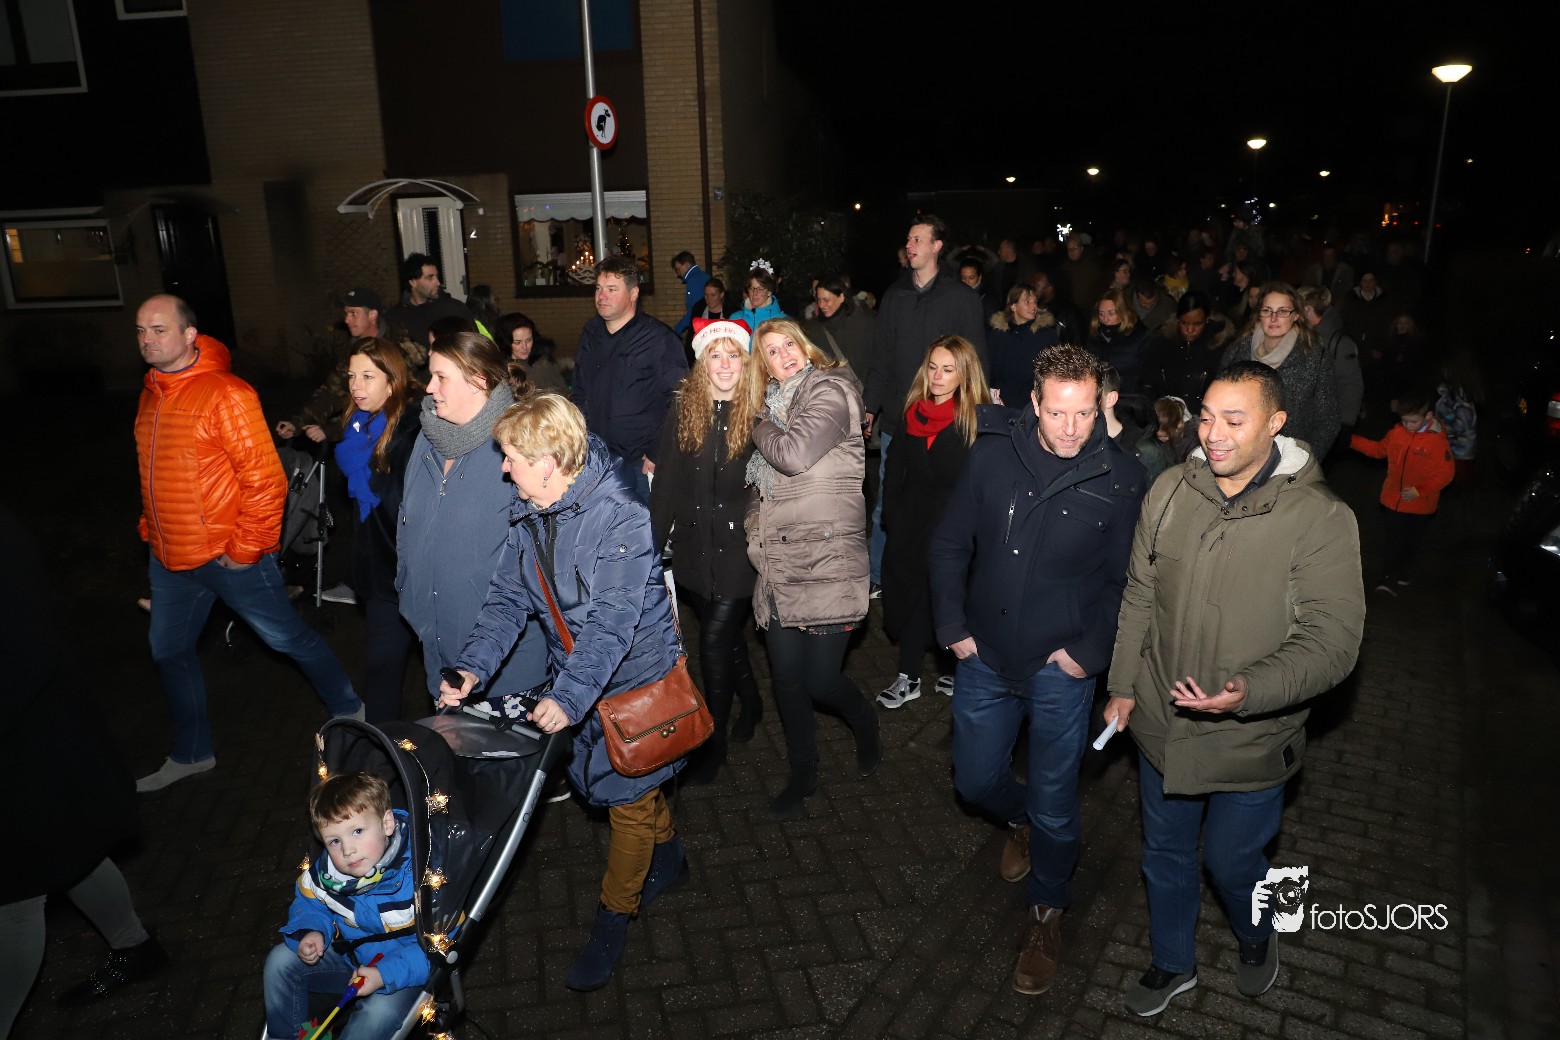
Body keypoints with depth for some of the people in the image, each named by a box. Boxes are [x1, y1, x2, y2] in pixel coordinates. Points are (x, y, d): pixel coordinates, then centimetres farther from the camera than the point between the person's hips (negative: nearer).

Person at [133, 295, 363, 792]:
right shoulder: (152, 394, 8)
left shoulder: (225, 393, -17)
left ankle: (348, 709, 27)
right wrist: (152, 531, 16)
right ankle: (191, 754, 35)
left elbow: (265, 478, -19)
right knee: (170, 652, 17)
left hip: (229, 557, -8)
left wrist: (246, 549, -17)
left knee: (288, 638, 5)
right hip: (171, 559, 8)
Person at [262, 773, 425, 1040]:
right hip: (348, 955, 6)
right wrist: (312, 933, -15)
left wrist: (386, 975, -35)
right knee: (280, 959, 0)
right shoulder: (327, 869, -15)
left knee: (379, 1012, -33)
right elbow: (308, 901, 8)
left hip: (402, 968, -6)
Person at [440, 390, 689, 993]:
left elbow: (613, 621, -32)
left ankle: (613, 920, 27)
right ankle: (667, 859, 49)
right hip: (578, 676, 7)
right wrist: (474, 666, -14)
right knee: (624, 784, 23)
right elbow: (509, 597, -1)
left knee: (628, 799, 7)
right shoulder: (527, 515, -3)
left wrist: (569, 696, -39)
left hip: (633, 676, -7)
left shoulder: (620, 517, -28)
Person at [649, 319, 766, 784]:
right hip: (695, 547, 4)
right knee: (726, 634, 18)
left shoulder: (760, 415, -8)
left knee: (716, 639, -6)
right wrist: (652, 545, 2)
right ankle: (750, 702, 45)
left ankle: (713, 743, 10)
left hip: (740, 547, -4)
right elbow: (665, 485, 3)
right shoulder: (682, 412, 1)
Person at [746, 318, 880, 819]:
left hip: (825, 561, -7)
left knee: (820, 680, -4)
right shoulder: (774, 404, 18)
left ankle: (865, 723, 30)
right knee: (785, 676, 9)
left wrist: (759, 430, -1)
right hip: (779, 564, 7)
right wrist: (755, 526, 12)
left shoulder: (829, 390, -5)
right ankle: (802, 773, 28)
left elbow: (795, 454, -18)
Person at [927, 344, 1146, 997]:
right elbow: (950, 544, 1)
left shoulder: (1120, 478, -12)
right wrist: (953, 627, -2)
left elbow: (1125, 581, -4)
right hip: (984, 658, 2)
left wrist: (1090, 651, -11)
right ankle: (1019, 820, 53)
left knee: (1055, 804, 9)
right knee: (975, 779, 17)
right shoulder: (992, 457, -8)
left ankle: (1047, 915, 36)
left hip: (1061, 671, -2)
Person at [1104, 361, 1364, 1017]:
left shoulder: (1320, 519, -20)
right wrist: (1122, 686, 8)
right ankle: (1173, 963, 49)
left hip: (1250, 742, -4)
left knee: (1232, 863, 18)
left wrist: (1250, 691, -34)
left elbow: (1333, 641, -19)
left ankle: (1255, 939, 53)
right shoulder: (1171, 491, -6)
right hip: (1161, 724, 4)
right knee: (1165, 854, 22)